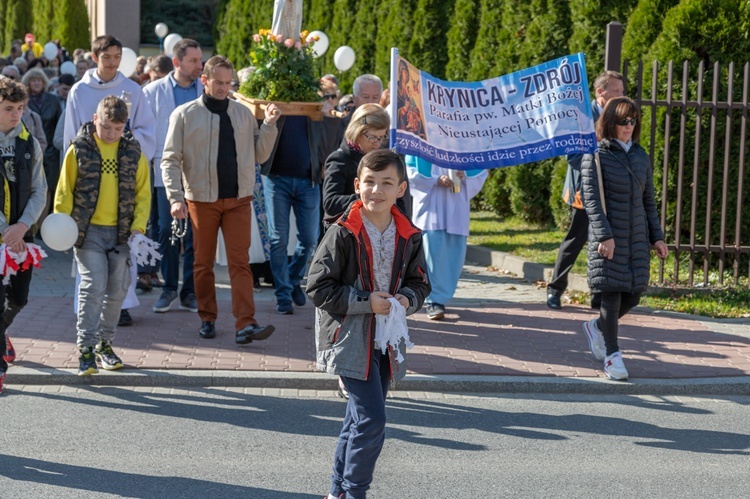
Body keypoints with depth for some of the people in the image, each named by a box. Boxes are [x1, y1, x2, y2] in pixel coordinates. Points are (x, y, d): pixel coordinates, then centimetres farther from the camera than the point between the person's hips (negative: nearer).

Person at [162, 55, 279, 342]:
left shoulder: (243, 114, 9)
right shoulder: (185, 115, 0)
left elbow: (259, 155, 11)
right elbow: (170, 160, -2)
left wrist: (269, 126, -3)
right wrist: (176, 197, -13)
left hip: (238, 199, 1)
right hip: (202, 199, -1)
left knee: (240, 261, -6)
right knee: (203, 262, 8)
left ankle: (245, 324, -11)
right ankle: (207, 318, 21)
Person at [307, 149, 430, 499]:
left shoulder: (408, 237, 3)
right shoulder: (343, 233, -12)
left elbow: (419, 282, 16)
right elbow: (318, 287, -12)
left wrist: (408, 299, -7)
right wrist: (365, 302, -18)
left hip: (387, 341, 6)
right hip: (350, 339, -6)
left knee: (360, 419, 15)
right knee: (371, 419, -12)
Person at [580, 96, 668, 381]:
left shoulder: (641, 157, 12)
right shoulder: (596, 156, -4)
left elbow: (648, 200, 17)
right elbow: (591, 199, -10)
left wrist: (657, 237, 12)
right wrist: (604, 235, -19)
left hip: (637, 237, 5)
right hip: (608, 237, -5)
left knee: (633, 296, 4)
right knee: (612, 295, -6)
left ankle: (597, 327, 31)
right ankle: (612, 355, 6)